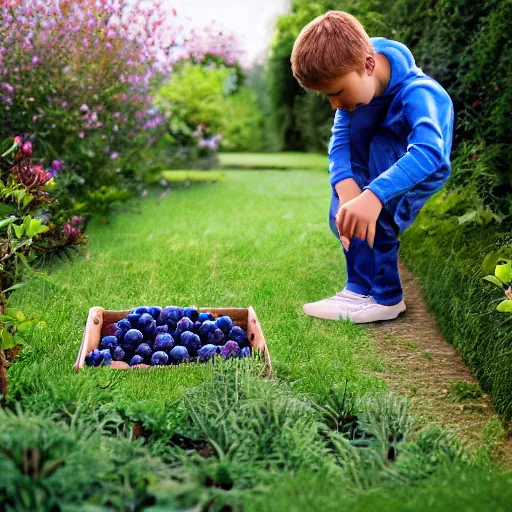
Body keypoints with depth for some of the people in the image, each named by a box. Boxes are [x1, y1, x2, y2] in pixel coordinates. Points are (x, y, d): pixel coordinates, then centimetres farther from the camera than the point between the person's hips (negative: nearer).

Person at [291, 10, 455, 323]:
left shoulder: (416, 92, -35)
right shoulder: (354, 80, -17)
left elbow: (428, 151, -52)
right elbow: (339, 140, -25)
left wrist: (373, 196, -67)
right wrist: (347, 191, -46)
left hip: (426, 169, -5)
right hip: (380, 165, 5)